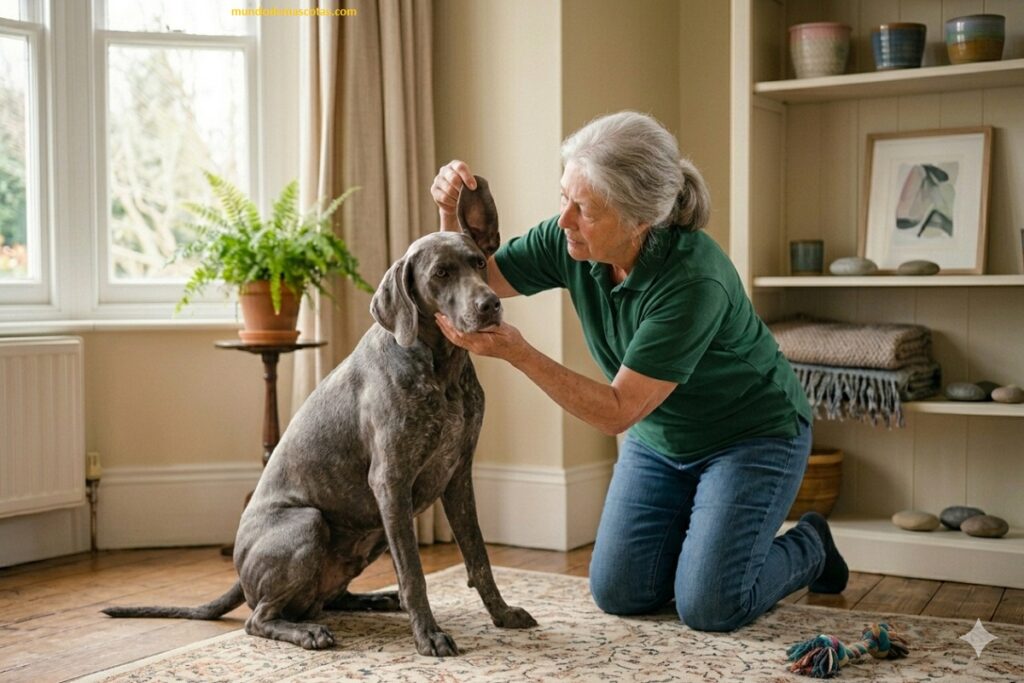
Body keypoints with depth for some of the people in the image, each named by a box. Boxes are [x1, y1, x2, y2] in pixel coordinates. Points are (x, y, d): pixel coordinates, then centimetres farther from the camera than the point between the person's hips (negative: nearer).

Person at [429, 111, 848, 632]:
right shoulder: (567, 241, -17)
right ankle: (704, 534, 27)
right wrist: (450, 213, -25)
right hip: (660, 436, 6)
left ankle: (809, 547, 16)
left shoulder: (694, 280, -35)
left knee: (709, 607, -13)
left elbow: (617, 412, -33)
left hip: (752, 435, -6)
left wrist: (517, 352, -40)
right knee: (618, 593, -1)